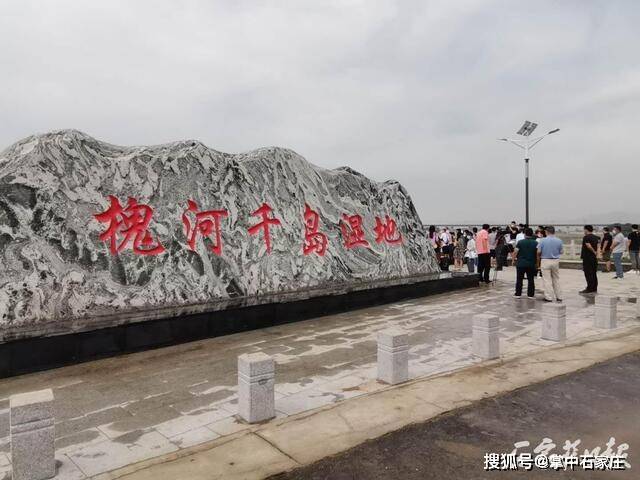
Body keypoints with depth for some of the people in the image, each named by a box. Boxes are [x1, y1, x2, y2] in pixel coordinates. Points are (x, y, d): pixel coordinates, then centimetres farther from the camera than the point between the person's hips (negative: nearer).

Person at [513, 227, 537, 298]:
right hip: (531, 264, 1)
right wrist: (537, 263, 8)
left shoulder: (520, 242, -5)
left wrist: (514, 259, 5)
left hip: (521, 263, -1)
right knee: (531, 280, 9)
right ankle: (530, 294, 11)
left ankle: (518, 294, 8)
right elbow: (538, 254, -1)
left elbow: (515, 252, -9)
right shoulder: (535, 243, -1)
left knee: (519, 279, 6)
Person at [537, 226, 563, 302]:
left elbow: (539, 252, -8)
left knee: (547, 280, 2)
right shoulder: (559, 241, -2)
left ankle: (549, 297, 2)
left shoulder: (543, 240, -9)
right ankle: (559, 297, 18)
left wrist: (538, 261, 8)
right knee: (556, 279, 14)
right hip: (556, 261, 3)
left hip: (545, 261, -3)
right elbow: (561, 252, 5)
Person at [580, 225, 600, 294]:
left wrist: (594, 252, -12)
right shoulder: (596, 237, 11)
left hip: (587, 258, -8)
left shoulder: (586, 237, -14)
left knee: (588, 274, -5)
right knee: (594, 274, 12)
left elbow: (589, 246, -26)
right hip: (594, 258, 8)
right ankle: (594, 289, 16)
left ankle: (590, 288, -5)